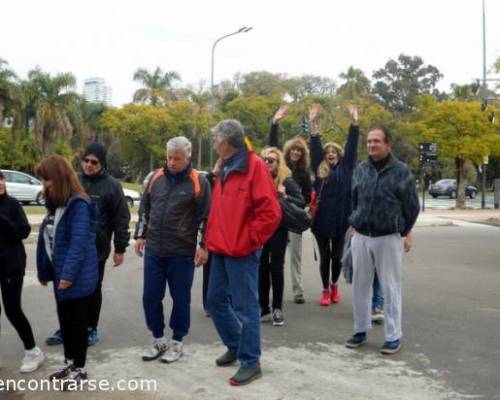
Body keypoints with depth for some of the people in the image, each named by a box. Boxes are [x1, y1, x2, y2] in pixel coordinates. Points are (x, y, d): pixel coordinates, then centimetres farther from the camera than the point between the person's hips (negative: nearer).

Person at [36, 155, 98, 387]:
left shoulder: (79, 205, -17)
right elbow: (46, 239, 14)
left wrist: (69, 274, -28)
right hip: (60, 275, 9)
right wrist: (44, 271, 15)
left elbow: (79, 242, -24)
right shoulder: (55, 204, 11)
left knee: (77, 322, 4)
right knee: (65, 321, 18)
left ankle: (79, 369, 18)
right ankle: (69, 364, 32)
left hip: (78, 277, -9)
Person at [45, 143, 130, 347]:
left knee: (93, 290, 8)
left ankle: (90, 329, 22)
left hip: (96, 248, -4)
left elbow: (121, 219, -8)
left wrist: (120, 248, -10)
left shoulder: (111, 185, -8)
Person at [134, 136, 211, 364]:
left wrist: (204, 246, -8)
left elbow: (206, 216, -5)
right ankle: (158, 339, 27)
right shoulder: (156, 178, 7)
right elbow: (144, 210, 17)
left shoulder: (198, 182, -6)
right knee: (150, 297, 9)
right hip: (153, 251, 4)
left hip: (182, 254, -4)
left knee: (180, 299, 7)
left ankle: (176, 342, 23)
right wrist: (140, 235, 12)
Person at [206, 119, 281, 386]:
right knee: (216, 299, 16)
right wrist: (212, 238, 12)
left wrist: (247, 241, -15)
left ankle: (250, 362, 12)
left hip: (241, 251, -9)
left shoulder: (255, 166, -13)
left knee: (245, 306, -1)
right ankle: (235, 346, 34)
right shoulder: (225, 169, 14)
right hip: (221, 249, 9)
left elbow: (270, 212, -18)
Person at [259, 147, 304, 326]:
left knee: (276, 267, 3)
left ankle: (277, 309, 14)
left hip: (278, 229, -3)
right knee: (261, 267, 5)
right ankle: (264, 308, 16)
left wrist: (285, 197, -24)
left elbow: (301, 202, -9)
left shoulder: (287, 181, -7)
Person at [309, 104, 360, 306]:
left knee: (337, 256, 11)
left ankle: (334, 285, 34)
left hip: (340, 219, 0)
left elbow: (351, 147, 0)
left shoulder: (345, 169, 6)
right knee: (324, 257, 9)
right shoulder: (319, 169, 5)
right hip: (322, 219, 0)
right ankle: (325, 290, 23)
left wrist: (354, 123, -7)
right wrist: (313, 123, -7)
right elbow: (315, 148, 0)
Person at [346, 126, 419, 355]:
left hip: (389, 238, -4)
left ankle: (393, 336, 11)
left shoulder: (401, 171, -4)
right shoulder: (360, 170, 7)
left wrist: (406, 233, 7)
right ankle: (360, 330, 23)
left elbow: (411, 205, 3)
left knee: (390, 288, 2)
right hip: (361, 237, 4)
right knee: (360, 286, 9)